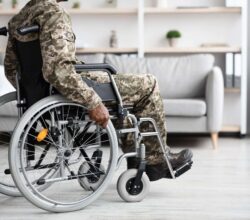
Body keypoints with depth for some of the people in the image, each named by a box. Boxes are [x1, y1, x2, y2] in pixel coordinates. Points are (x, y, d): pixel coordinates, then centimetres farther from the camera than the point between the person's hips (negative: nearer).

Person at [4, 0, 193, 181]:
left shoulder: (18, 18, 6)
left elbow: (11, 68, 14)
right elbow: (58, 70, -32)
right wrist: (93, 103, -27)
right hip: (71, 93, -9)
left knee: (126, 85, 28)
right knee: (148, 84, 5)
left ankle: (137, 160, 30)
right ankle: (157, 160, 16)